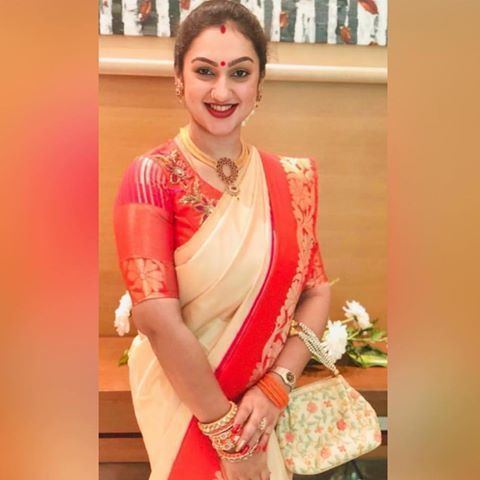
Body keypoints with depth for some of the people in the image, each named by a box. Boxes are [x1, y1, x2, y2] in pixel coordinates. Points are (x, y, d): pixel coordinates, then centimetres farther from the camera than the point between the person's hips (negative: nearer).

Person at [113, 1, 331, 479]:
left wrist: (276, 386, -13)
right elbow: (158, 321, -21)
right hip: (183, 403, -4)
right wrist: (228, 435, -17)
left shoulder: (290, 180, -2)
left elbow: (316, 290, -1)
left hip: (265, 405, 4)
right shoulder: (151, 177, -15)